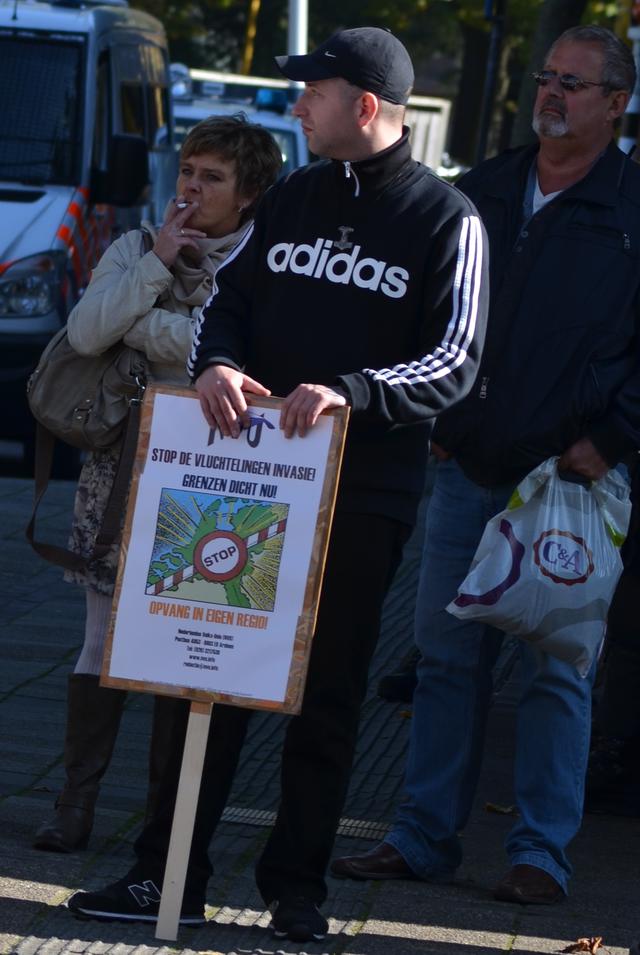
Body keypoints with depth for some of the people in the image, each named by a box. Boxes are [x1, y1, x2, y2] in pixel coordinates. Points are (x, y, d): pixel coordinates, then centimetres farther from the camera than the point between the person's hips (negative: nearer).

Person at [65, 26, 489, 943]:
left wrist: (351, 392, -25)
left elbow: (454, 360, -10)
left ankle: (296, 886, 14)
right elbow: (226, 302, 11)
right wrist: (215, 365, -12)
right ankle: (168, 874, 7)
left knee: (328, 690, 4)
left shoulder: (446, 220, -3)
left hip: (366, 494, -4)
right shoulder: (289, 199, 12)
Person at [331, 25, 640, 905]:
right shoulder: (481, 195, 11)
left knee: (555, 668, -1)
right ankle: (425, 835, 15)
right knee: (447, 658, 8)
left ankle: (541, 854, 5)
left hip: (566, 477, -5)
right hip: (467, 468, 5)